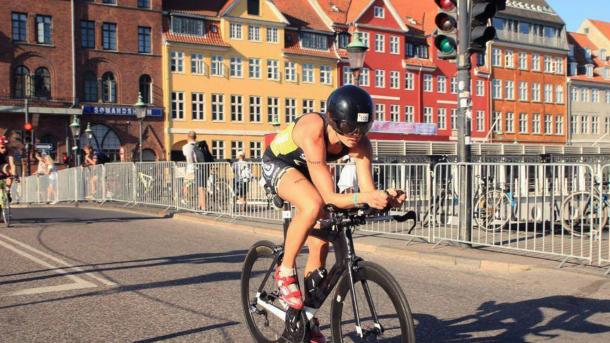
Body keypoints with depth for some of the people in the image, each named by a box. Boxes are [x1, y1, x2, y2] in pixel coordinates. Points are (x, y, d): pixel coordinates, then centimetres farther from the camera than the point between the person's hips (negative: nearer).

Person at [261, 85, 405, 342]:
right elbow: (330, 198, -42)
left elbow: (368, 190, -28)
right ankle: (285, 271, -13)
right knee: (313, 206, -37)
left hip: (305, 168, 6)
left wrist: (385, 197, -49)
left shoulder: (361, 143, -25)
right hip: (278, 164, -5)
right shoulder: (313, 132, -40)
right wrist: (364, 197, -57)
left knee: (320, 243, 0)